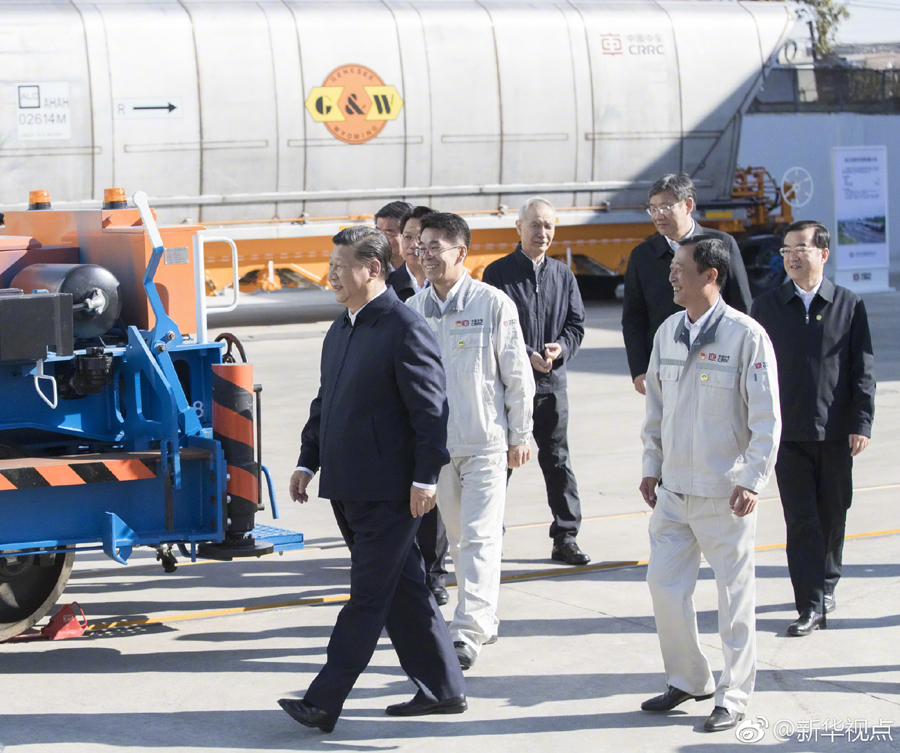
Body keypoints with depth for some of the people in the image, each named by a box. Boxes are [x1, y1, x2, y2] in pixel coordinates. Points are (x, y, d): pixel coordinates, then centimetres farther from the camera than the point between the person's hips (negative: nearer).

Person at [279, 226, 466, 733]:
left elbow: (431, 408, -16)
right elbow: (325, 402, 23)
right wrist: (308, 462, 18)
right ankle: (443, 688, 22)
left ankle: (324, 703, -6)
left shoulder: (406, 329, -13)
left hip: (390, 493, -9)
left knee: (369, 596, -5)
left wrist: (425, 478, -18)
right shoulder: (341, 330, 15)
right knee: (403, 590, 14)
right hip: (349, 489, 9)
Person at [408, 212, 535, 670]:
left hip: (486, 441, -4)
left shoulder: (493, 305, -6)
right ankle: (485, 620, 27)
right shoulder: (413, 309, 4)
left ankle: (468, 632, -14)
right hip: (435, 441, 5)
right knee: (458, 537, 13)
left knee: (479, 537, -10)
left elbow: (517, 375, -2)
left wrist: (520, 435, -2)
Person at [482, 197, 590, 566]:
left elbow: (576, 324, 10)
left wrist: (562, 348, -11)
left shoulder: (563, 275, 10)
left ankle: (565, 537, 12)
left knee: (557, 460, 6)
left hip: (551, 383, 3)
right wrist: (526, 356, -18)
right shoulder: (498, 272, -2)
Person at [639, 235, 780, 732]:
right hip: (674, 488, 6)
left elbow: (767, 417, -10)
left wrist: (753, 481, -14)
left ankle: (733, 698, 13)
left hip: (725, 492, -6)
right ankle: (687, 680, 24)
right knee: (665, 584, 6)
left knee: (734, 595, 3)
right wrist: (651, 466, 14)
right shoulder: (667, 332, 7)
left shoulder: (746, 336, -11)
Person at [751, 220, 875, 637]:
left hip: (836, 432, 0)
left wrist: (861, 423, -4)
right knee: (801, 519, -4)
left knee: (832, 515, 11)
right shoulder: (767, 307, 4)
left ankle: (826, 583, 33)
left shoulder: (849, 305, 2)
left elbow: (862, 369, 2)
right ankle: (811, 605, -5)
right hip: (788, 431, 0)